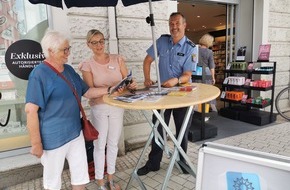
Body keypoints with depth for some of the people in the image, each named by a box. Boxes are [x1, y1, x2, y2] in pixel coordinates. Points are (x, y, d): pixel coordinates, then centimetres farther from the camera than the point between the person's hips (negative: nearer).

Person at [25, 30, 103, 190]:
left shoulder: (68, 69, 7)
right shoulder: (40, 73, -16)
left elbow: (87, 92, 11)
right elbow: (31, 110, -19)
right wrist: (36, 143, -18)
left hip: (75, 132, 7)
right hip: (54, 137, -6)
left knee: (81, 176, 16)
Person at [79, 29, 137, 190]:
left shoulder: (117, 59, 1)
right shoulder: (87, 65, -5)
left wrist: (131, 85, -24)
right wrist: (110, 89, -29)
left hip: (117, 106, 3)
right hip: (98, 108, -2)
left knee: (113, 143, 14)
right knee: (100, 144, 8)